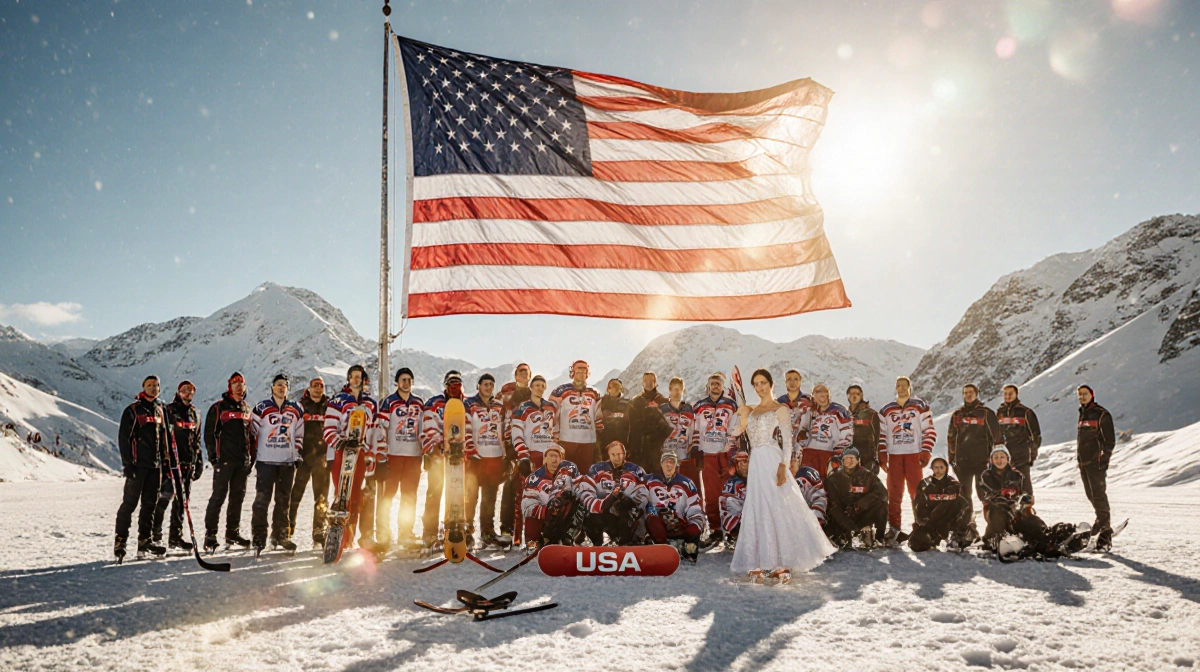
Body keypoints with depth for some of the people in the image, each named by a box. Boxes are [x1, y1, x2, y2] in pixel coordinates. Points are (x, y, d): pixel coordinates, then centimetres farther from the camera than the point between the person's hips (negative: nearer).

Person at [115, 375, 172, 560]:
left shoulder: (161, 409, 15)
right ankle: (120, 541, 0)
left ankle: (145, 541, 14)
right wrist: (127, 463, -12)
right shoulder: (133, 410, -3)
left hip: (155, 465, 6)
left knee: (149, 504, 9)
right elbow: (123, 438, -6)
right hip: (138, 464, -6)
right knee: (129, 503, -5)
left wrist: (165, 459, 13)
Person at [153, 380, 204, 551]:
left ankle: (176, 536, 12)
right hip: (169, 461, -6)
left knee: (182, 500, 7)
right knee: (164, 497, -8)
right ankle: (155, 533, 4)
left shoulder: (195, 414, 18)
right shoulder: (168, 411, -1)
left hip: (188, 463, 6)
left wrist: (199, 461, 17)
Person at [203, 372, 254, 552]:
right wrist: (213, 455, -10)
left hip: (243, 461, 6)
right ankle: (210, 534, -3)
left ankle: (233, 532, 19)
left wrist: (251, 457, 12)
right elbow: (209, 433, -4)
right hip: (224, 460, -6)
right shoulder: (219, 407, -1)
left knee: (238, 497, 10)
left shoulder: (247, 409, 15)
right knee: (218, 497, -7)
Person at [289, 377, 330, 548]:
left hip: (322, 458, 1)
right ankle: (287, 531, 6)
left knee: (321, 499, 2)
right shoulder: (300, 406, 8)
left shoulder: (329, 407, 13)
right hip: (303, 457, -1)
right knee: (295, 495, -4)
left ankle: (319, 537, 7)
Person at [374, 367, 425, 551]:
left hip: (414, 455, 4)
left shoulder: (419, 403, 14)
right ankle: (382, 534, 4)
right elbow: (381, 429, -5)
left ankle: (406, 533, 16)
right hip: (393, 455, -4)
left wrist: (426, 452, 13)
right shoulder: (388, 402, 0)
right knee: (388, 493, -4)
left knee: (410, 496, 8)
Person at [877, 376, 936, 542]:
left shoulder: (920, 406, 5)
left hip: (914, 455, -2)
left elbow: (929, 431, 1)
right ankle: (894, 527, 7)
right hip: (894, 456, 2)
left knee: (917, 491, -3)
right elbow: (881, 435, 12)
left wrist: (926, 452, -8)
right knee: (894, 493, 2)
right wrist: (882, 456, 4)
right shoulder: (886, 410, 12)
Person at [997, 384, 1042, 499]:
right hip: (1004, 455, 4)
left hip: (1022, 455, -4)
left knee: (1024, 483, -4)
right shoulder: (999, 412, 14)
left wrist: (1033, 452, -4)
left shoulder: (1025, 412, 1)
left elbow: (1035, 434, 1)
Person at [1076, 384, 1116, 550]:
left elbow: (1110, 439, -9)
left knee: (1099, 495, -11)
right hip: (1083, 462, 8)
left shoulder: (1102, 414, -6)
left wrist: (1105, 458, -15)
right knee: (1091, 494, 13)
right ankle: (1101, 519, 32)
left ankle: (1105, 534, -11)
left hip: (1096, 462, -8)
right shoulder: (1082, 414, 18)